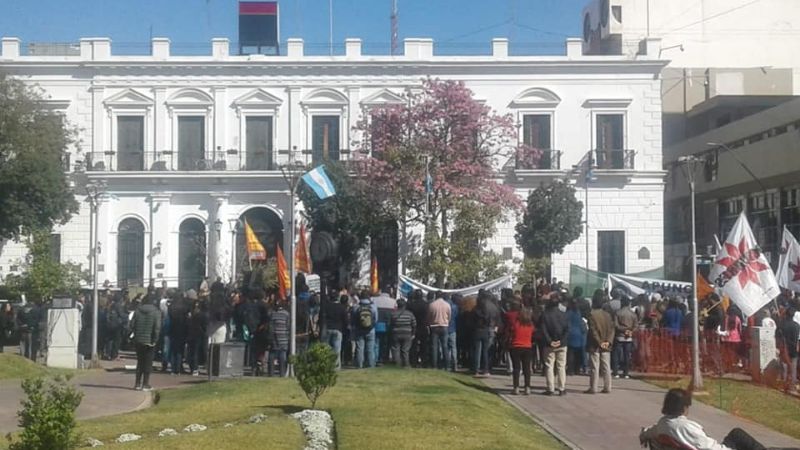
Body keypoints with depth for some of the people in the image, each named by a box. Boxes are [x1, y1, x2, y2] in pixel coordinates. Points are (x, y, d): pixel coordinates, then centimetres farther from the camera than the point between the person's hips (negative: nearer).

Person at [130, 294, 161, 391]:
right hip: (149, 341, -3)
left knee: (139, 361, 14)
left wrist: (136, 335, 11)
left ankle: (138, 384, 15)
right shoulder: (156, 312, -8)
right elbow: (157, 327, -15)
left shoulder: (138, 310, 0)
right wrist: (155, 339, -6)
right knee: (148, 362, 5)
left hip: (138, 340, 3)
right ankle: (145, 384, 4)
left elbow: (132, 324, -1)